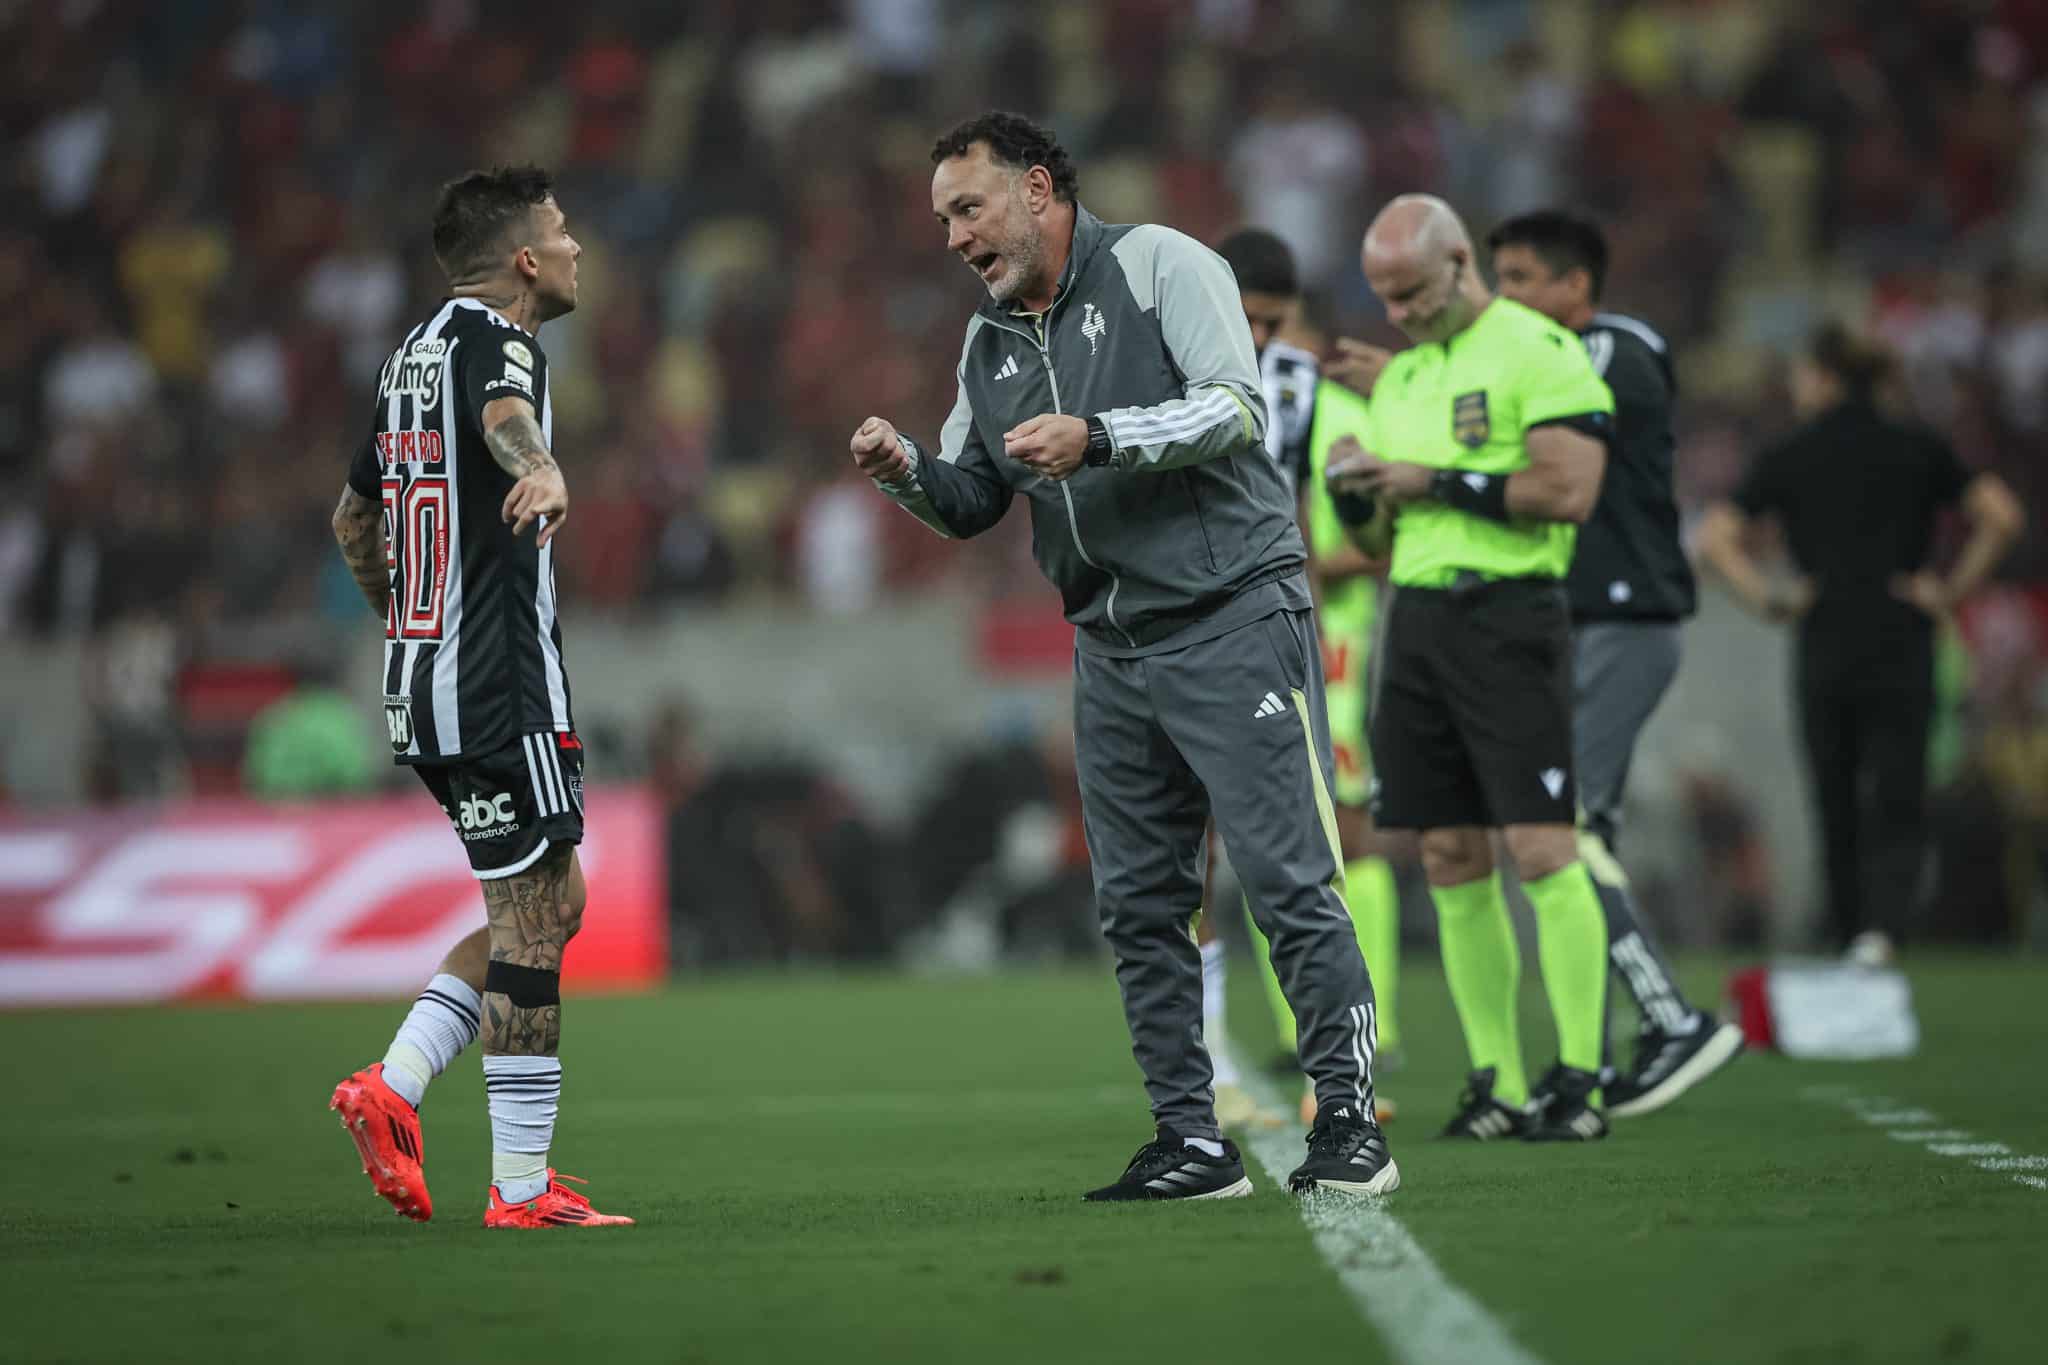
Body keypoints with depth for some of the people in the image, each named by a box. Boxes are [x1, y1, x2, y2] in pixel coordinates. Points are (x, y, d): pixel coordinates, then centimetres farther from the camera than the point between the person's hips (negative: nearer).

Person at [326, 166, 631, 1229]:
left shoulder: (413, 353, 17)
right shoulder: (493, 338, -11)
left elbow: (354, 520, 27)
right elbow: (505, 415, -36)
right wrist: (541, 468, -57)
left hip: (423, 689, 10)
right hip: (501, 691, -10)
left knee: (549, 905, 15)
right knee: (534, 922, -5)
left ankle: (392, 1085, 6)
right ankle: (521, 1187, -4)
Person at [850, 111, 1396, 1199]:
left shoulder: (1158, 263, -4)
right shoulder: (989, 342, 16)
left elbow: (1237, 408, -15)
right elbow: (973, 501, 19)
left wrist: (1097, 438, -24)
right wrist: (907, 471, -2)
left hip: (1232, 624, -7)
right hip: (1111, 652, 7)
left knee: (1290, 883, -9)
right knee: (1138, 906, 4)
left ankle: (1350, 1125, -5)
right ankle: (1191, 1143, 10)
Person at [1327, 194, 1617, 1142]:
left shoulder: (1538, 352, -5)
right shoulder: (1398, 378, 19)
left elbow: (1568, 492, -17)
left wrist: (1435, 482, -11)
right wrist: (1362, 492, 2)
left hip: (1507, 612, -7)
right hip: (1416, 619, 7)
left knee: (1541, 851, -11)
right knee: (1451, 861, 4)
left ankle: (1580, 1081, -8)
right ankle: (1497, 1083, 8)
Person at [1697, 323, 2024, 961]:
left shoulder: (1787, 458, 4)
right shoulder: (1919, 449, 5)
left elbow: (1715, 537, -4)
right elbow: (2002, 517, -5)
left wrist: (1767, 597, 2)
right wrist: (1954, 589, 2)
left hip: (1822, 649, 1)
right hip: (1902, 650, 0)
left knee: (1838, 813, 14)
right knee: (1896, 810, -4)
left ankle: (1850, 933, 19)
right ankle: (1882, 927, -28)